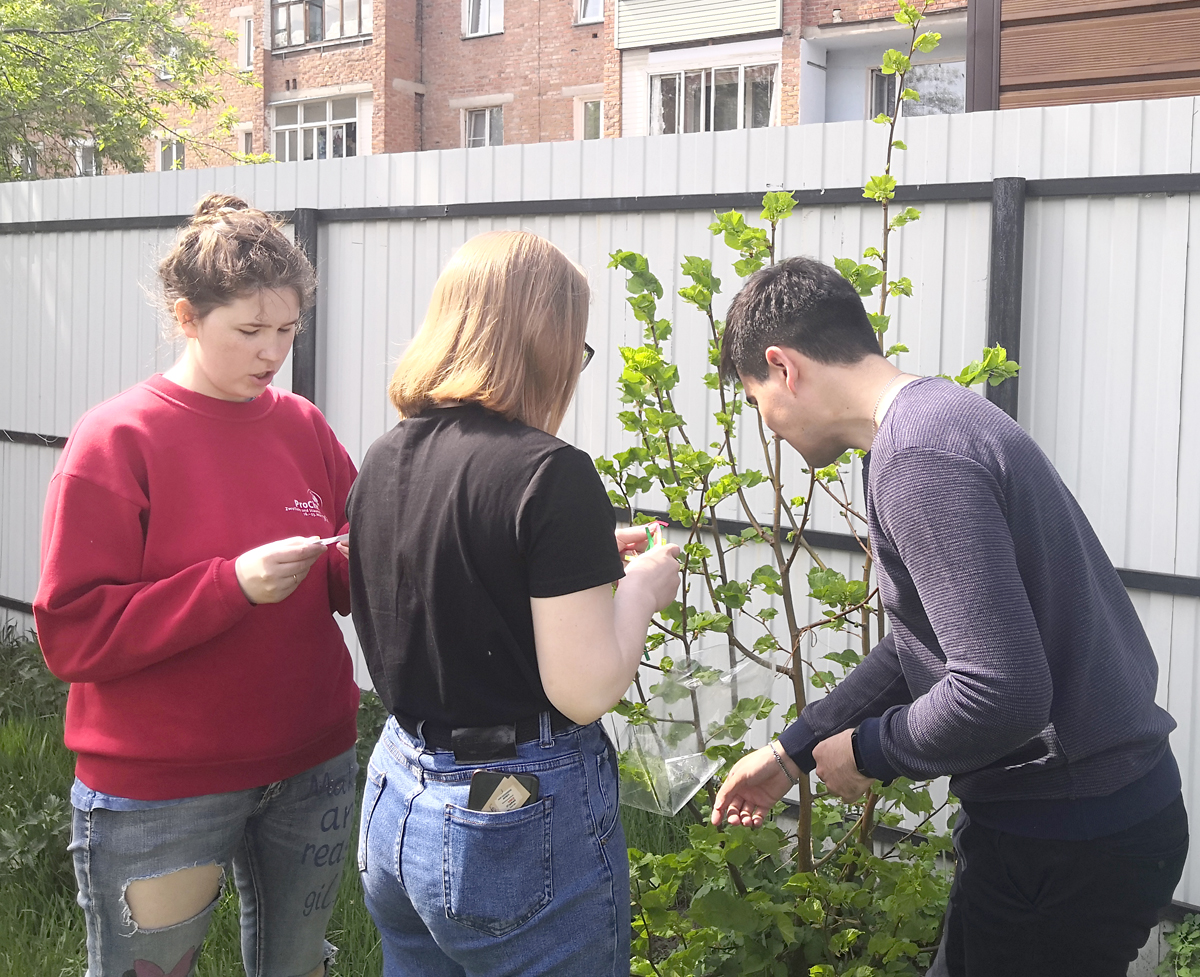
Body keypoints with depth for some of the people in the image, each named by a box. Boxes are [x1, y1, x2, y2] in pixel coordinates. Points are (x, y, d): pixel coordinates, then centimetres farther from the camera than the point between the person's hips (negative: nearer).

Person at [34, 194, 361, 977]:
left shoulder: (304, 427, 2)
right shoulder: (116, 441, -11)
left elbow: (344, 585, 11)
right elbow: (71, 635, -15)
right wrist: (235, 583, -25)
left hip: (312, 769, 5)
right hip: (160, 793, -4)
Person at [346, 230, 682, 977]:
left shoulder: (384, 461, 2)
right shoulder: (551, 474, -20)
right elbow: (586, 690, -21)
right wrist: (641, 586, -4)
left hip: (396, 806, 7)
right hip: (524, 824, -7)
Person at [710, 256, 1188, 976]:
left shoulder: (919, 456, -24)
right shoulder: (940, 417, 9)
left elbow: (1001, 691, -31)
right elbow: (921, 647, 17)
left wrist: (866, 751, -12)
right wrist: (792, 753, 17)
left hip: (1074, 840, -10)